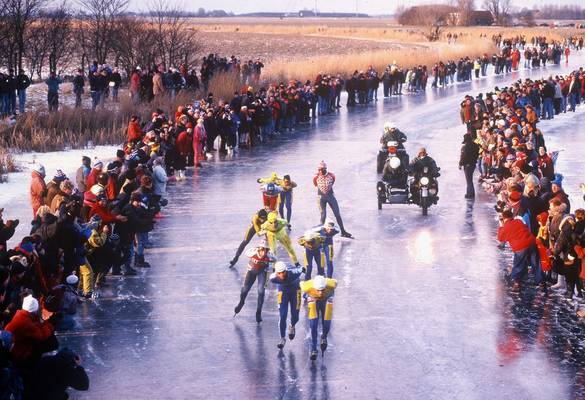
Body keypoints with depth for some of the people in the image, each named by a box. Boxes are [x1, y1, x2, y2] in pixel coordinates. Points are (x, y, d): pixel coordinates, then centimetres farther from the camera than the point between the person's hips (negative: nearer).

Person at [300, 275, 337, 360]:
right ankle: (313, 350, 4)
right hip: (313, 300, -1)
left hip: (326, 300, 1)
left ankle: (324, 338, 34)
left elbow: (335, 282, -15)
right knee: (313, 325, -11)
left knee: (326, 326, -1)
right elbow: (301, 284, -15)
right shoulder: (307, 287, -40)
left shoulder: (331, 285, -40)